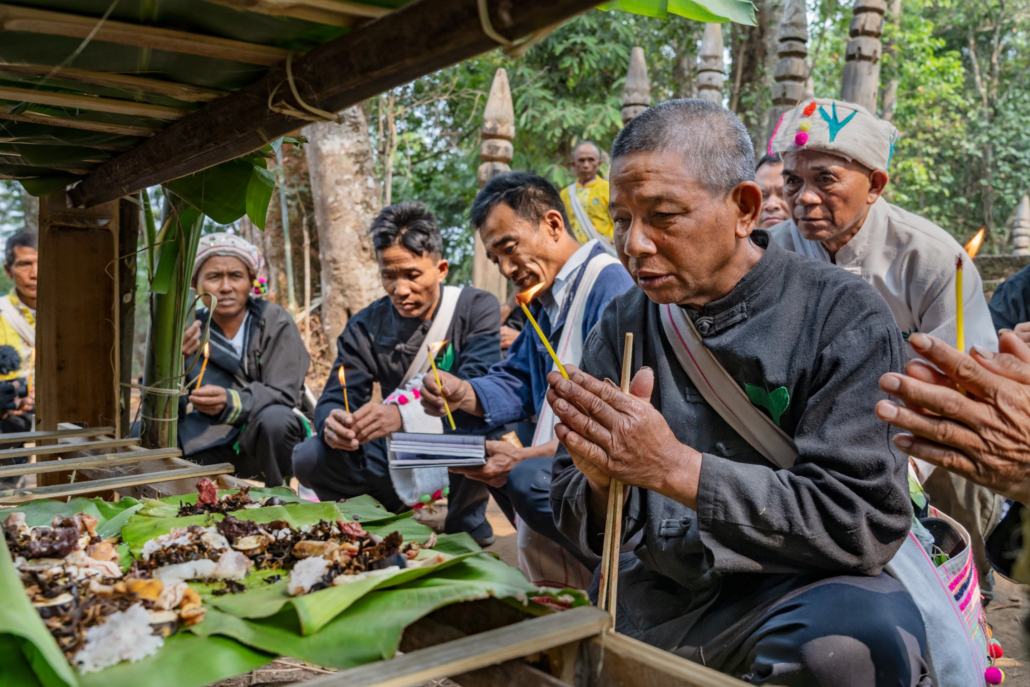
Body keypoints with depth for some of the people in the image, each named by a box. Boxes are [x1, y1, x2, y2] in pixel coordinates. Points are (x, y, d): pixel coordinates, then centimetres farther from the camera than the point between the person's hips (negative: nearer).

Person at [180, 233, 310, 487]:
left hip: (265, 443, -3)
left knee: (275, 418, -35)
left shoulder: (275, 322, -6)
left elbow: (283, 394, -15)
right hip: (205, 449, 3)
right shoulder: (190, 331, 3)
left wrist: (230, 403, -34)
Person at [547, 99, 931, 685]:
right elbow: (586, 534, 4)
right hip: (652, 601, 4)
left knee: (866, 631, -33)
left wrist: (675, 466, -25)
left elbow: (865, 524, -19)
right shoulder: (623, 327, 2)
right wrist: (603, 483, -20)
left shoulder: (842, 315, -10)